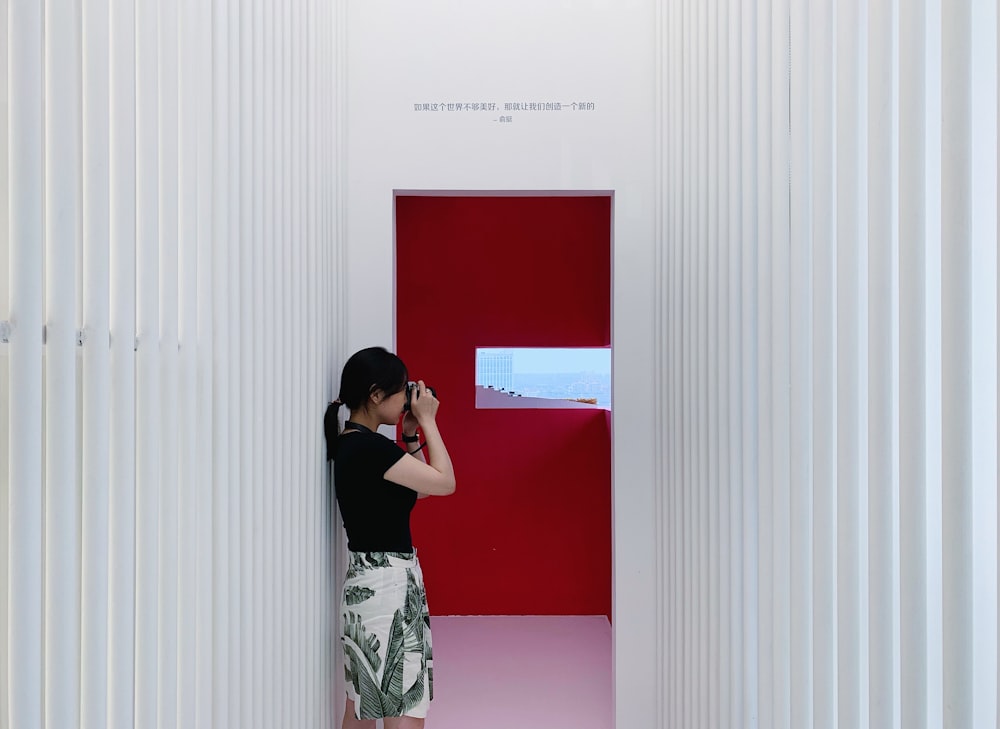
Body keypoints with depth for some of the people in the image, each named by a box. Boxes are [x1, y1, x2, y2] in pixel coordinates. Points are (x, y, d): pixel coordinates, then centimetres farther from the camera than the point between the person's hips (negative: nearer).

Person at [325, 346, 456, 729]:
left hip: (368, 582, 11)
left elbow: (419, 488, 19)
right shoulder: (368, 446, -19)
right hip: (386, 585, -11)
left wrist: (411, 434, 11)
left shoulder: (352, 444, 10)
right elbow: (445, 482, -15)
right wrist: (427, 420, -7)